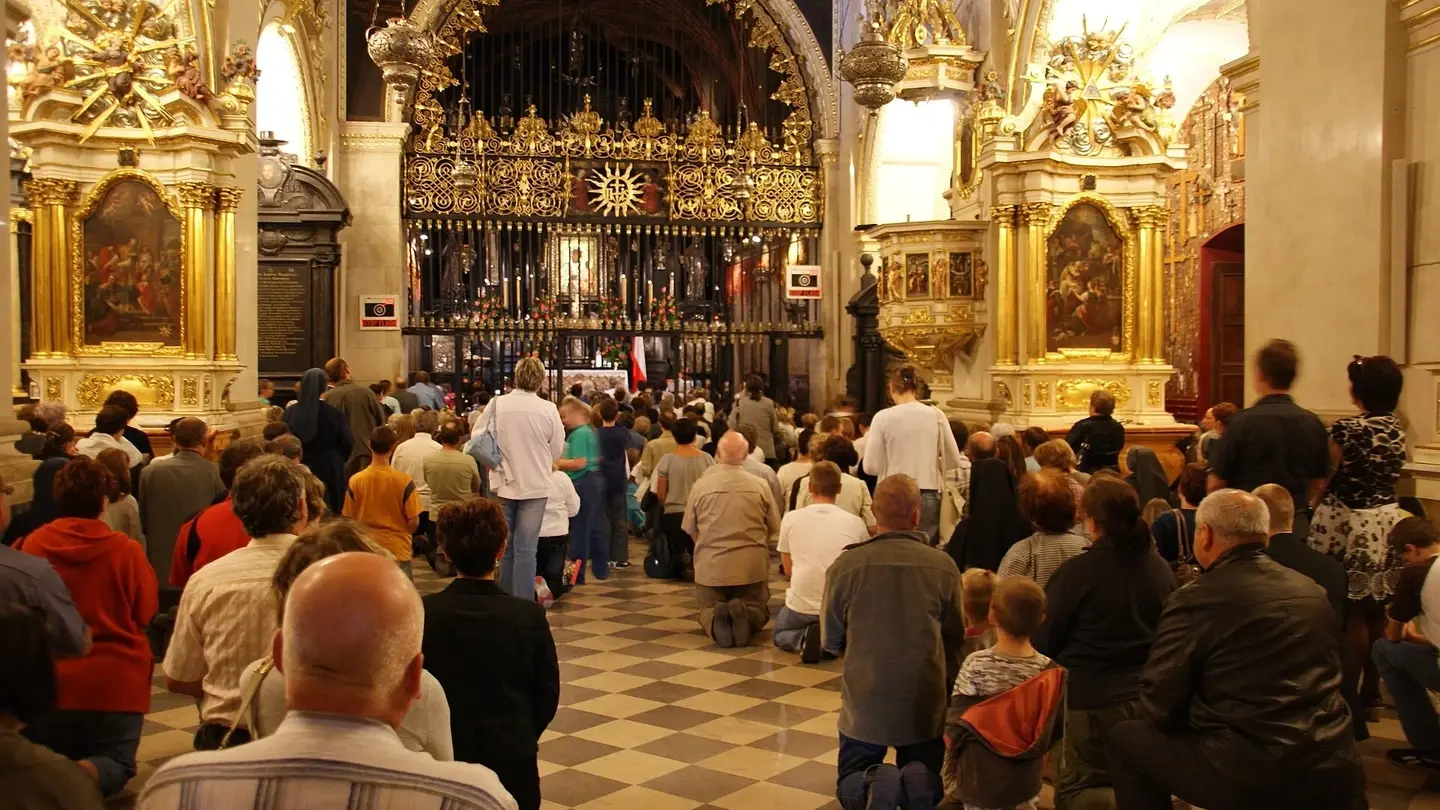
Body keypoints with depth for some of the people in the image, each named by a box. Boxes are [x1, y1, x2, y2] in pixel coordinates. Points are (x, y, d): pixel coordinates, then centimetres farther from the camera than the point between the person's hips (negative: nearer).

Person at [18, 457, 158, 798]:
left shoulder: (33, 544, -5)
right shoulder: (127, 549, -12)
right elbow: (145, 611, -1)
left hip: (50, 678, 2)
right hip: (115, 679, -2)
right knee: (116, 762, 12)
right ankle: (85, 775, -24)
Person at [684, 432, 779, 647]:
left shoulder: (700, 486, -6)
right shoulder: (760, 486, -5)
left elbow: (689, 530, 3)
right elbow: (774, 528, 4)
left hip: (711, 565, 0)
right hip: (752, 565, 0)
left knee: (708, 611, 20)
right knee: (759, 611, 20)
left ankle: (716, 619, -17)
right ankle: (744, 614, -16)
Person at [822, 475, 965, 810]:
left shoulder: (844, 566, -13)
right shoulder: (943, 566, -11)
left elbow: (830, 641, 0)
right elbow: (956, 638, 4)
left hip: (864, 702, -1)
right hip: (926, 704, 1)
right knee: (929, 783, 22)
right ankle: (916, 782, -13)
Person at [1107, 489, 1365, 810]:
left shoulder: (1196, 599, -10)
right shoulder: (1313, 591, 9)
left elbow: (1158, 708, -7)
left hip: (1249, 778, -6)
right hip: (1335, 771, 6)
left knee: (1127, 739, 13)